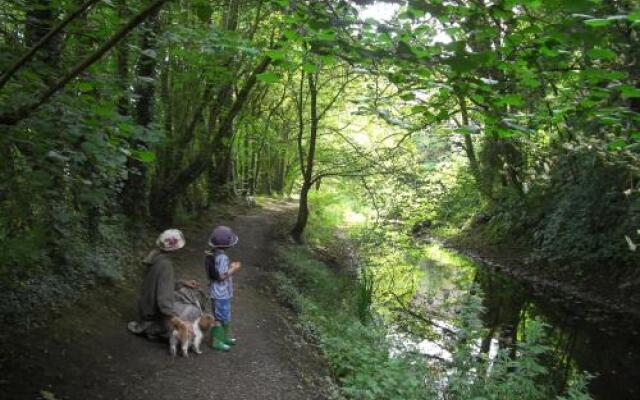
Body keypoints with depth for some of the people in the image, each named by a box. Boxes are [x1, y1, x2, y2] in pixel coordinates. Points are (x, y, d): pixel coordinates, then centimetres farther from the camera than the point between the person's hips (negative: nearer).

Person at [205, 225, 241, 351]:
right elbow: (221, 276, -25)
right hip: (221, 293, -10)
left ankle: (224, 337, 35)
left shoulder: (212, 254, 5)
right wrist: (234, 269, -14)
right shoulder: (221, 257, -25)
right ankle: (216, 341, 12)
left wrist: (229, 266, 10)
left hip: (220, 292, 10)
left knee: (225, 316, 22)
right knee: (221, 318, 3)